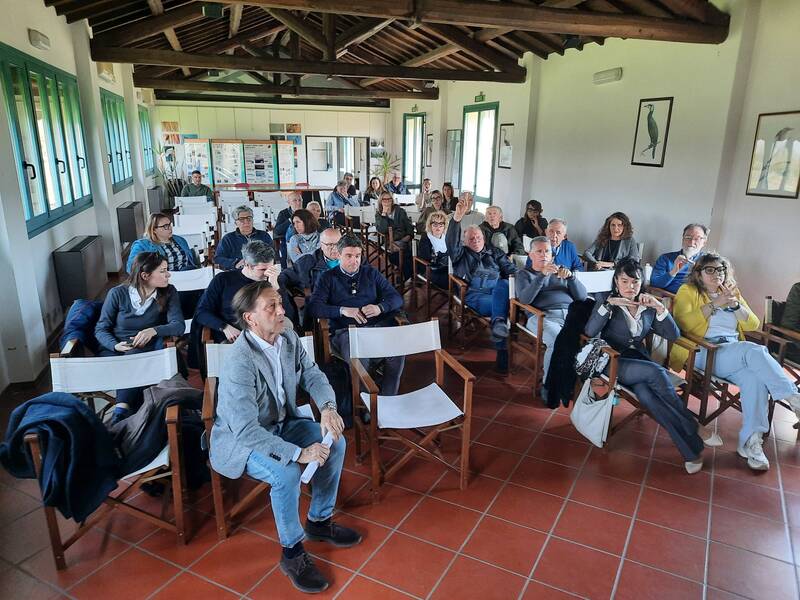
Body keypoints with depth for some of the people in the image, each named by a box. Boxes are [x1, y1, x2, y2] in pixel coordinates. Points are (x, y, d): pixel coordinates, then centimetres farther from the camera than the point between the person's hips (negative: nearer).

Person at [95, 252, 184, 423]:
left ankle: (121, 411, -35)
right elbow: (101, 329, 1)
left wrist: (154, 330, -30)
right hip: (115, 348, 0)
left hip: (148, 347, 0)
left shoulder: (168, 292, -3)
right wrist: (115, 345, -20)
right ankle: (136, 413, -28)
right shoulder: (117, 293, -5)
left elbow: (179, 325, -11)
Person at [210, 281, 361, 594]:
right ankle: (292, 553, -4)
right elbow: (246, 429, -36)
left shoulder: (288, 337, -9)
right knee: (287, 473, -31)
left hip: (281, 424, 8)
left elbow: (312, 374, 0)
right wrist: (298, 453, -39)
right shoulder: (239, 362, -32)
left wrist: (328, 407, -21)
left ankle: (319, 521, 16)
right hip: (240, 439, -7)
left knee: (335, 443, -6)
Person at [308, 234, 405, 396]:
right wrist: (343, 310, -13)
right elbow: (314, 307, 0)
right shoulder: (328, 278, 14)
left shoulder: (371, 273, 21)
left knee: (398, 353, -29)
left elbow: (397, 298, 15)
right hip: (345, 331, -2)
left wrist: (380, 308, -7)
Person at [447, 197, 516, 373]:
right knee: (501, 306, -34)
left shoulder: (495, 253, 29)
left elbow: (511, 269, 17)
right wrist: (458, 216, -18)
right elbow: (451, 241, -2)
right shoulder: (461, 254, 21)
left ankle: (498, 322, -47)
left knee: (504, 283, -35)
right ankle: (503, 350, -37)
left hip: (498, 291, 2)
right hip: (474, 295, -2)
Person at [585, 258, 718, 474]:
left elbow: (673, 335, 5)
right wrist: (609, 304, -21)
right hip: (613, 362, -3)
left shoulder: (647, 307, 15)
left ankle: (690, 450, -28)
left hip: (640, 362, 3)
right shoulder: (606, 300, 4)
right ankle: (693, 428, -18)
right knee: (657, 372, -31)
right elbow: (590, 332, -13)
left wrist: (659, 307, -6)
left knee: (645, 393, -32)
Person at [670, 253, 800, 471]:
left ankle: (750, 441, -28)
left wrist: (735, 304, -3)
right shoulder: (688, 291, 11)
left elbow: (753, 325, 14)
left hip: (735, 353, 5)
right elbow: (683, 323, -8)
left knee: (755, 377, -30)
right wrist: (715, 304, -12)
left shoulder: (733, 293, 26)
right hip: (703, 353, -4)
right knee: (755, 351, -32)